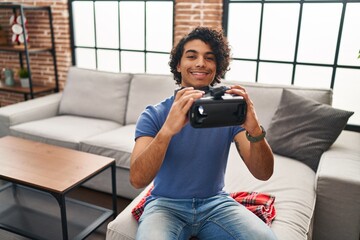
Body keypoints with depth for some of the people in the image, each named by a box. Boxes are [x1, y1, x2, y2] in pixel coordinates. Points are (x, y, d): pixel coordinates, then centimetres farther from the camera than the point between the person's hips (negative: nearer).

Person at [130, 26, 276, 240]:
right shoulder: (154, 115, -9)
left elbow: (263, 174, -13)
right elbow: (137, 180, -22)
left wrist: (254, 130, -34)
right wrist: (167, 130, -40)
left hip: (216, 203, 2)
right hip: (167, 204, -1)